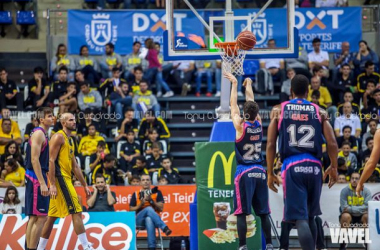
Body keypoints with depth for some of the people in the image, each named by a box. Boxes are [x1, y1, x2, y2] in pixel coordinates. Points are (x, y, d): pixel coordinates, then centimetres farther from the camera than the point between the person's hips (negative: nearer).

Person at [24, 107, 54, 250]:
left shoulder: (42, 134, 18)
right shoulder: (39, 133, -12)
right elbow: (34, 160, -20)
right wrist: (42, 183, -24)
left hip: (34, 179, 10)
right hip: (36, 179, -10)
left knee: (34, 217, 13)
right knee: (41, 217, -11)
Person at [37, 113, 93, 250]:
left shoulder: (70, 140, 21)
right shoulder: (59, 137, -8)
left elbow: (75, 166, 24)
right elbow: (51, 160, -16)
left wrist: (84, 185, 21)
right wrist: (52, 184, -22)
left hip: (66, 179, 10)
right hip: (60, 177, -10)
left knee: (52, 217, 11)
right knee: (76, 212, -13)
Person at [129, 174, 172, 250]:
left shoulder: (157, 193, 13)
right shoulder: (136, 194, 15)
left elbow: (161, 208, 3)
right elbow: (131, 210, 10)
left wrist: (151, 200, -12)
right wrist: (140, 205, -8)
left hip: (152, 218, 0)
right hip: (139, 220, 0)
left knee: (149, 219, -42)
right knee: (149, 209, -36)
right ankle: (165, 228, -49)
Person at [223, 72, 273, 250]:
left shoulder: (240, 126, -7)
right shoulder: (259, 124, 3)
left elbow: (233, 105, 5)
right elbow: (251, 102, 19)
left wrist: (235, 84, 15)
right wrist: (248, 85, 32)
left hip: (244, 172, -4)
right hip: (260, 172, 4)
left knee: (242, 212, -7)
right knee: (263, 212, 7)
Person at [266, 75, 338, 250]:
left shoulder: (278, 110, 7)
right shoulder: (319, 112, 10)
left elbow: (270, 144, 3)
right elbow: (332, 143, 3)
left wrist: (270, 173, 9)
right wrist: (334, 168, 16)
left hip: (292, 167, -2)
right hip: (314, 167, 2)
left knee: (300, 219, -8)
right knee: (310, 217, 19)